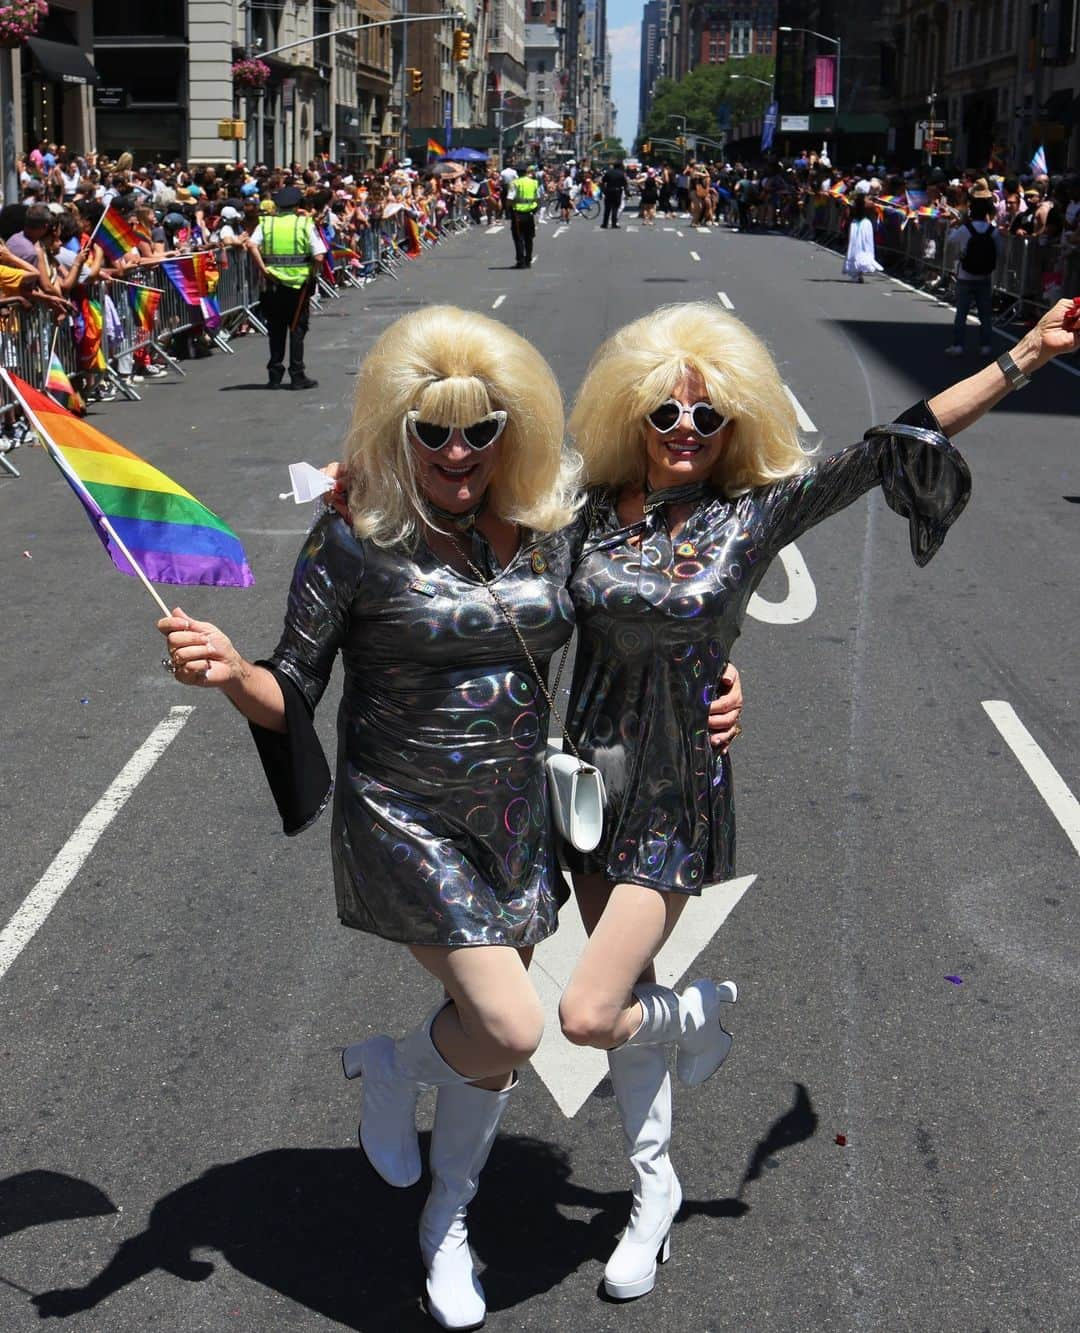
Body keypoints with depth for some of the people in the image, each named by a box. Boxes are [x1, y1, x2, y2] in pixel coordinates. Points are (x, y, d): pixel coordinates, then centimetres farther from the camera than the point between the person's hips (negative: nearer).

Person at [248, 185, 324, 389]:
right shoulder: (305, 224, -3)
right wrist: (311, 271, 4)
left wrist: (263, 269, -10)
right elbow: (318, 256, -11)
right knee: (297, 329, 5)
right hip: (299, 282, -2)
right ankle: (297, 376, 5)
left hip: (273, 283, 2)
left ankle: (275, 376, 12)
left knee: (276, 330, 10)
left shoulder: (266, 223, 3)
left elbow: (252, 246, -14)